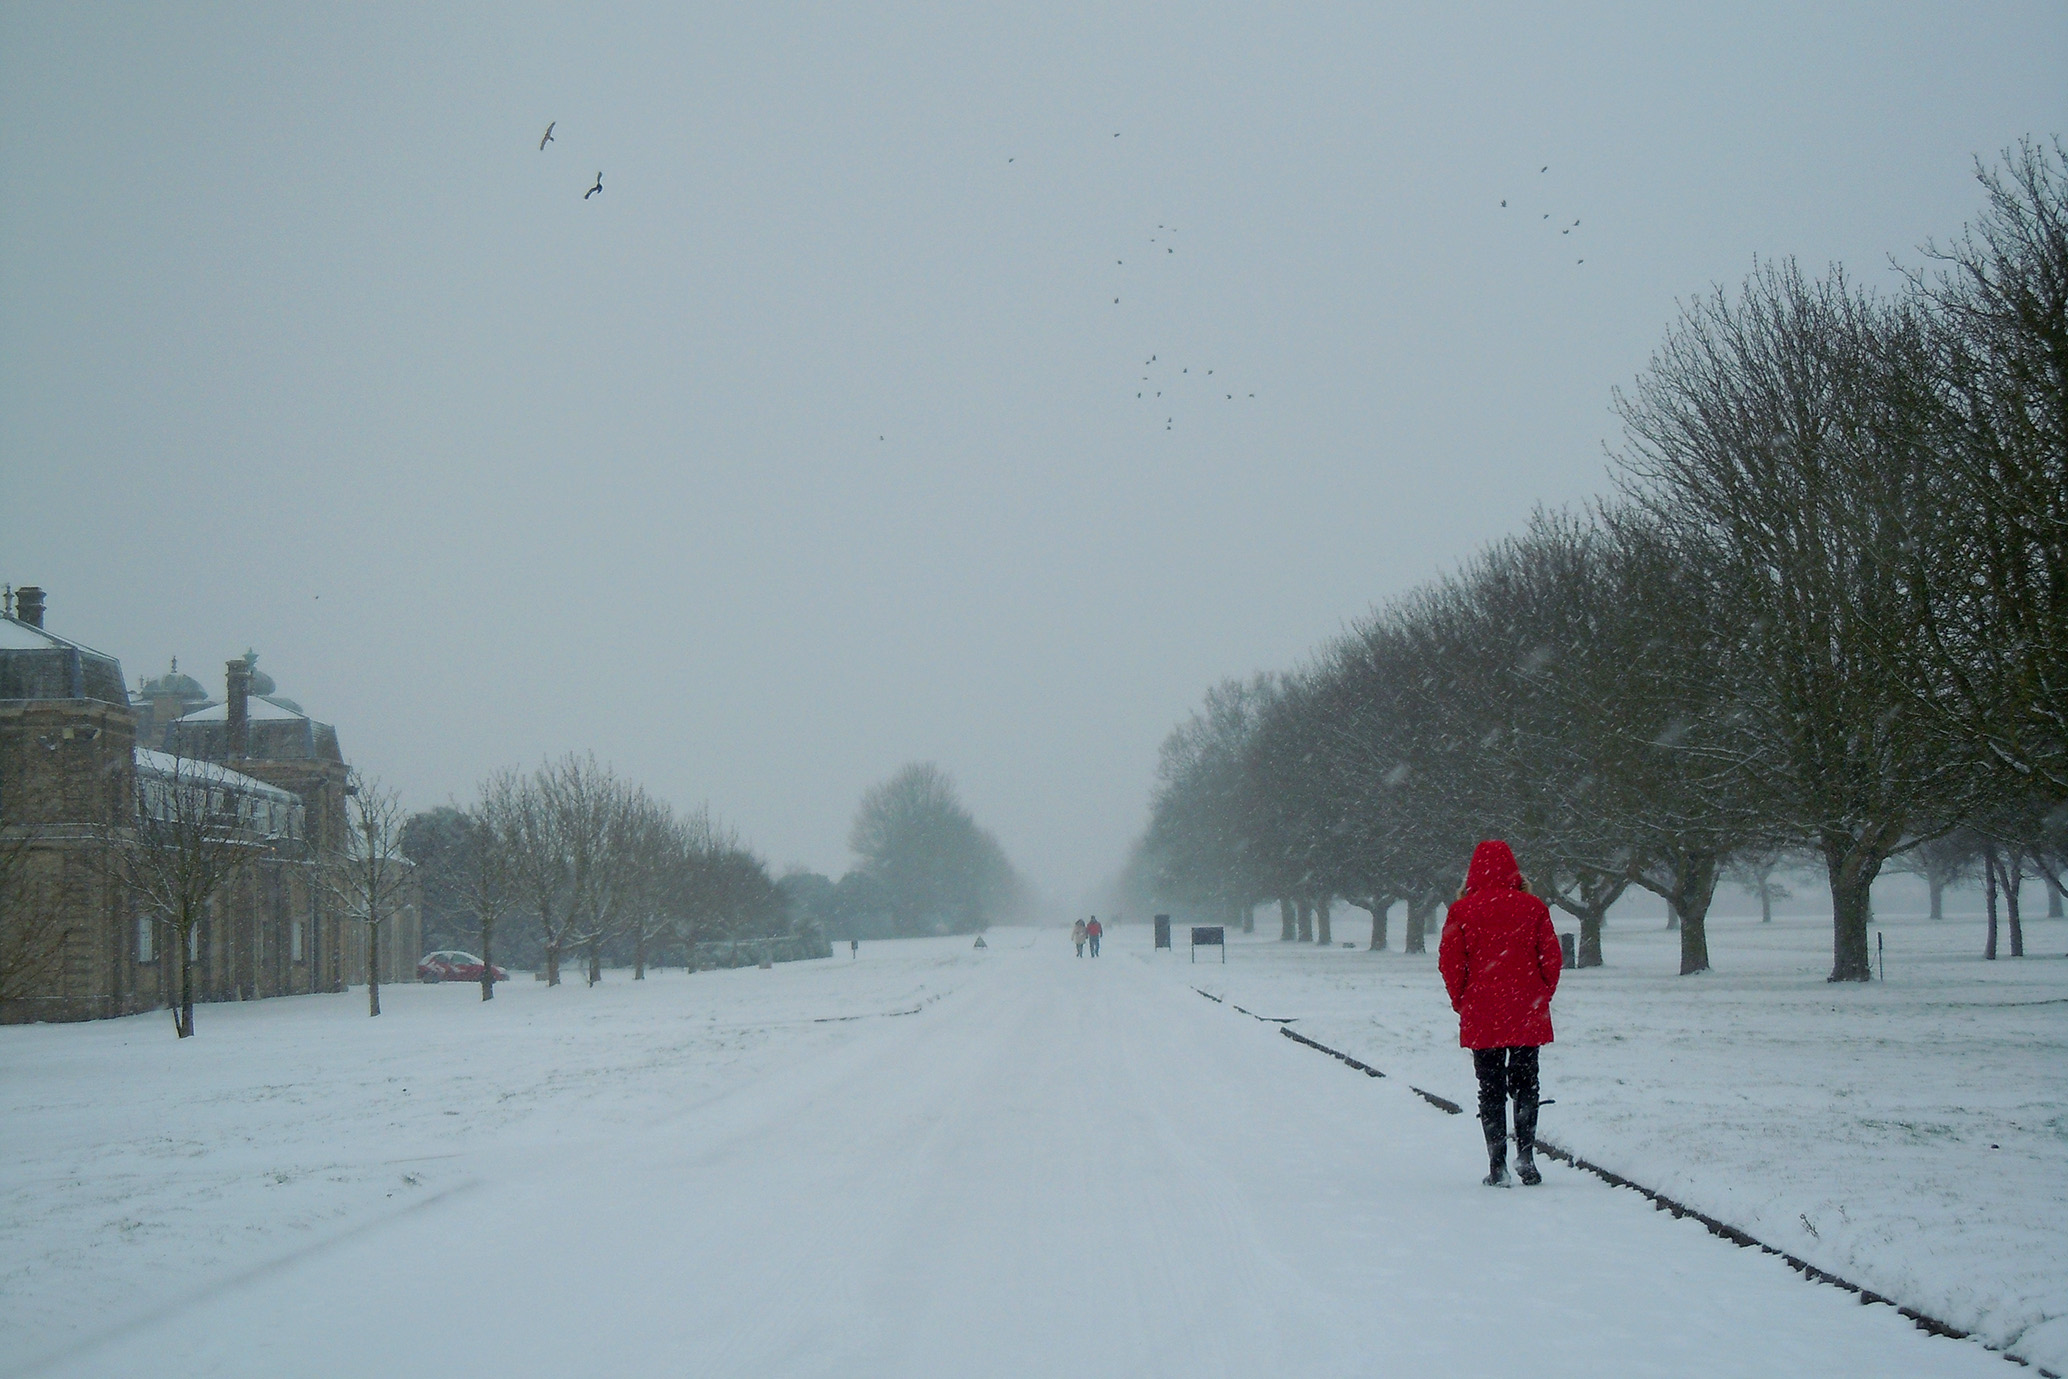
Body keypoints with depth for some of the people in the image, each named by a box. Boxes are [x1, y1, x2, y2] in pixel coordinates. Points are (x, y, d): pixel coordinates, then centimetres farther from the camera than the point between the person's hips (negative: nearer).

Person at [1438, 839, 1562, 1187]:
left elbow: (1449, 962, -5)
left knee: (1491, 1090, 5)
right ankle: (1526, 1157, 3)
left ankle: (1497, 1166, 0)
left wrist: (1461, 1001, 8)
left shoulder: (1462, 910, -4)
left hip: (1481, 1016, -1)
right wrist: (1541, 997, 13)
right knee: (1525, 1085, 13)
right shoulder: (1533, 907, -1)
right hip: (1527, 1015, 1)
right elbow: (1552, 958, 0)